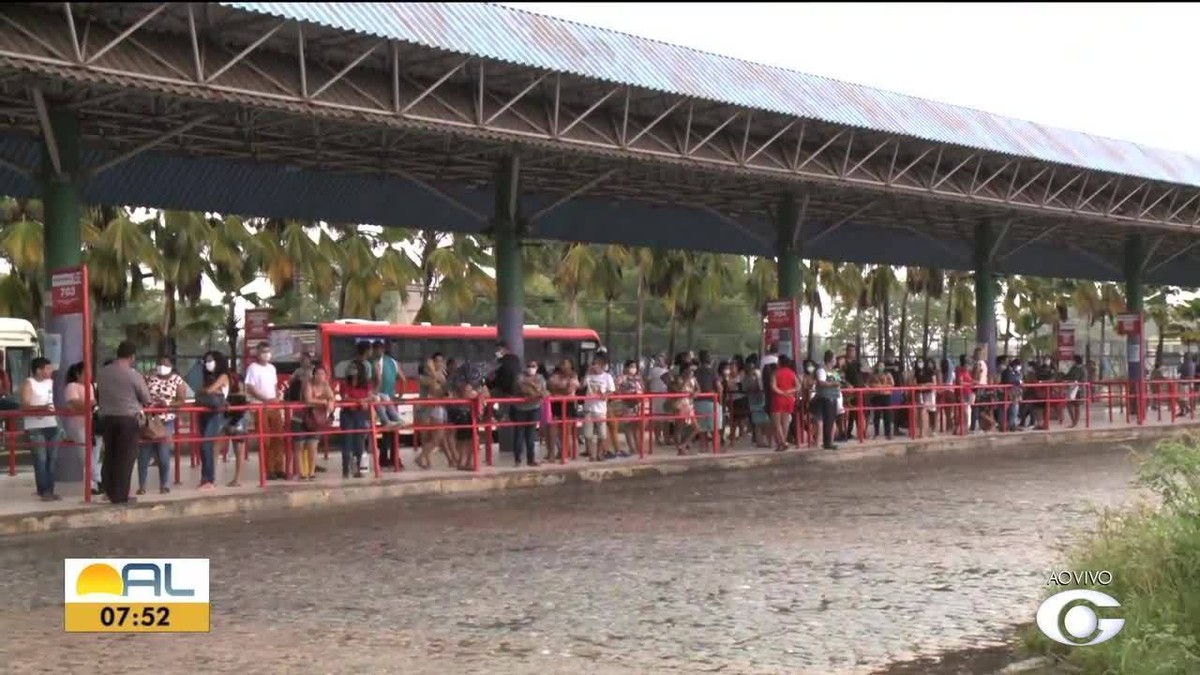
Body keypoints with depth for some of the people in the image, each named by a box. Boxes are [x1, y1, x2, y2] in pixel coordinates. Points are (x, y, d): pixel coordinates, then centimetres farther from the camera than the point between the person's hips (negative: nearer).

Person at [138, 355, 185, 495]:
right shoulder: (150, 378, 8)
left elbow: (181, 400, -2)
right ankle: (141, 485, 6)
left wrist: (167, 404, -17)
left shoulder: (177, 380, 3)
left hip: (166, 421, -2)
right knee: (143, 454, -1)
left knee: (163, 455, -3)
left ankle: (164, 485, 9)